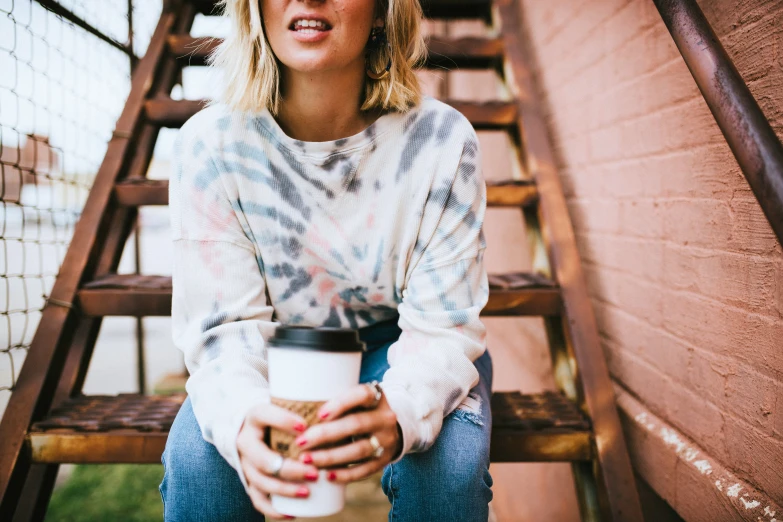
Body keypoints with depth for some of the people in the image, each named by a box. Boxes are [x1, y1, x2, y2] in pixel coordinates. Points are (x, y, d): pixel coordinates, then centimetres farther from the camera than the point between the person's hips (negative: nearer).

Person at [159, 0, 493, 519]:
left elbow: (444, 327, -21)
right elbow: (225, 324, -19)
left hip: (395, 345, 0)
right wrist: (243, 417, -43)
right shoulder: (210, 142, -18)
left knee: (450, 467, -28)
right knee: (197, 456, -27)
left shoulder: (441, 139, -20)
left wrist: (401, 413, -44)